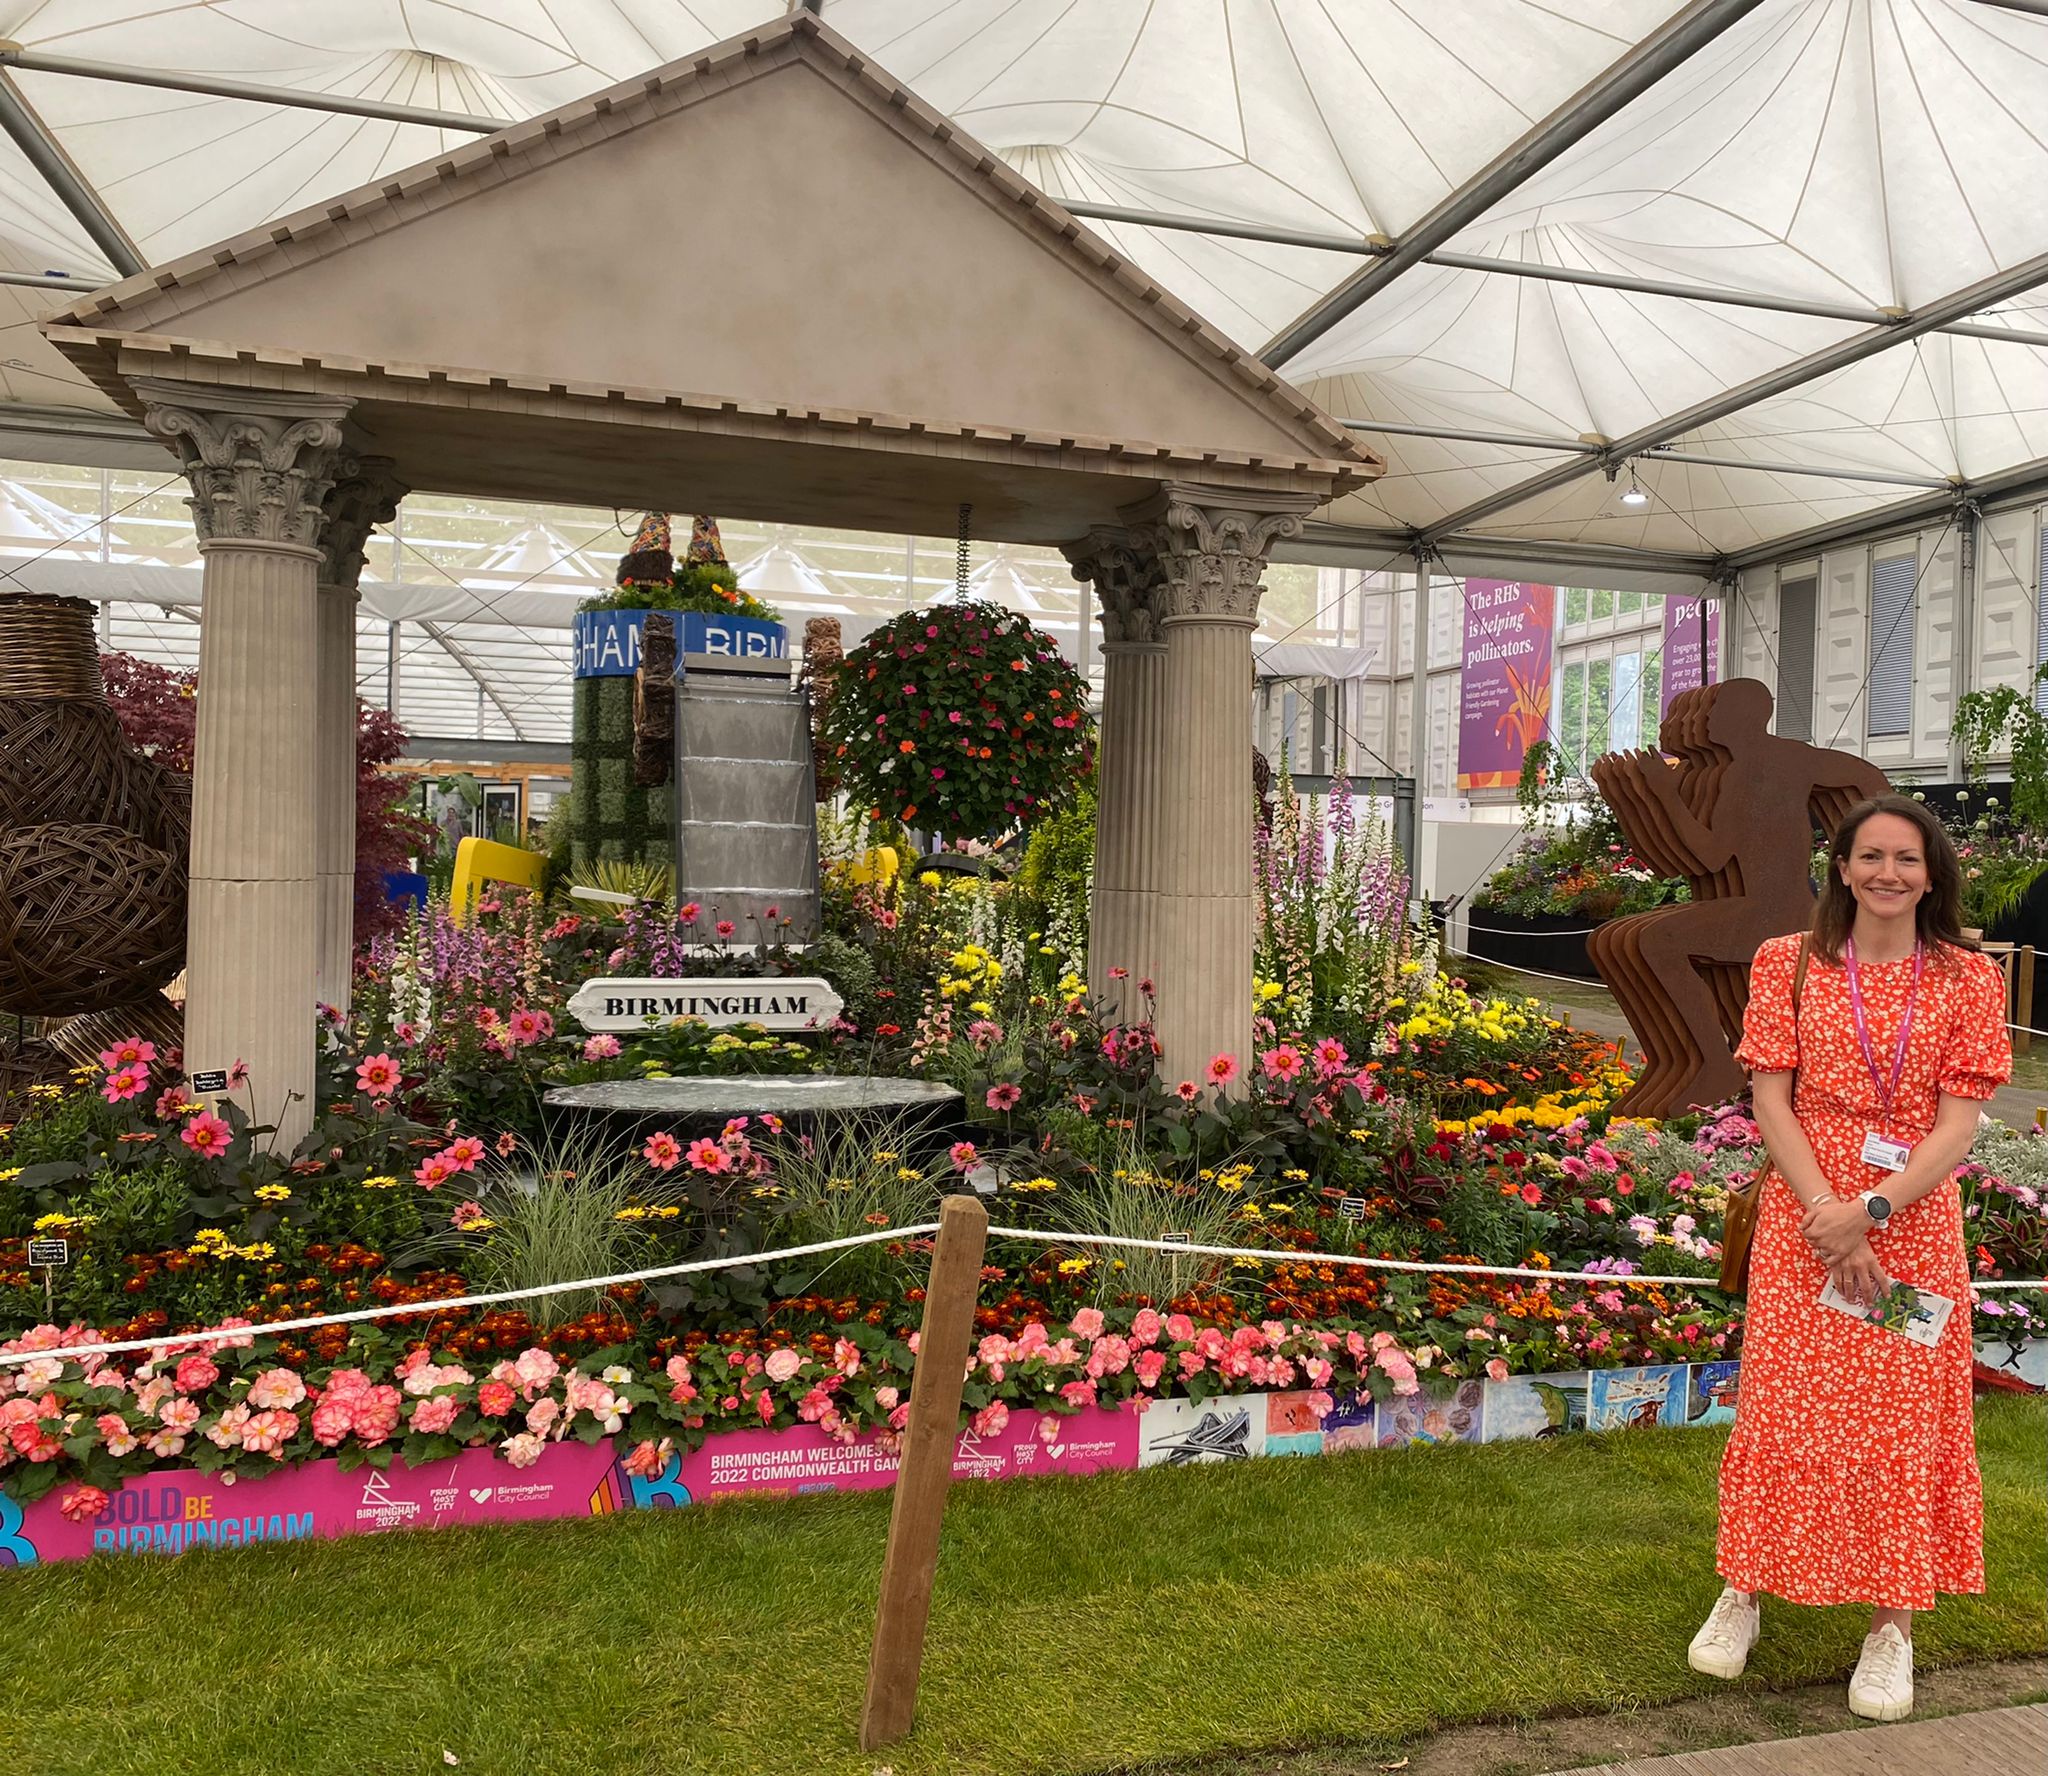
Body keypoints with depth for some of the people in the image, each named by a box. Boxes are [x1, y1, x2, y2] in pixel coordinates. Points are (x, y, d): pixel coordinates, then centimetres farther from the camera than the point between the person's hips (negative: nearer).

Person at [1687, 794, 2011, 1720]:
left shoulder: (1967, 978, 1)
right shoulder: (1788, 962, 0)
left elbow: (1959, 1123, -5)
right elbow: (1770, 1099, -4)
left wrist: (1871, 1211, -16)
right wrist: (1824, 1211, -14)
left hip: (1915, 1222, 1)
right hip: (1803, 1216, 0)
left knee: (1906, 1418, 6)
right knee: (1782, 1402, 6)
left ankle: (1891, 1625, 23)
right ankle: (1745, 1589, 24)